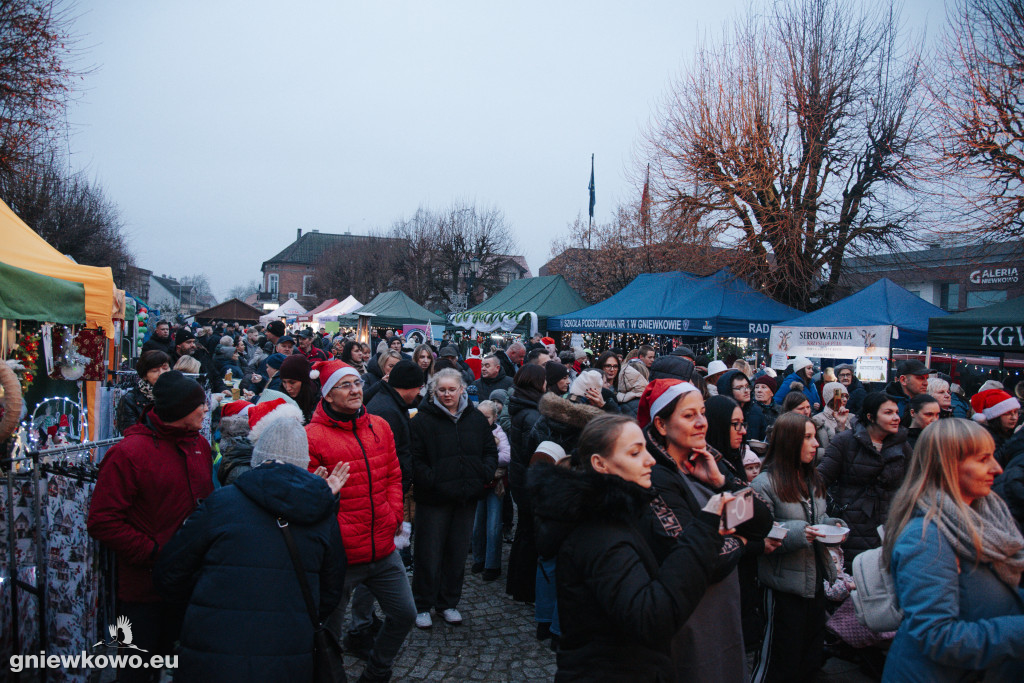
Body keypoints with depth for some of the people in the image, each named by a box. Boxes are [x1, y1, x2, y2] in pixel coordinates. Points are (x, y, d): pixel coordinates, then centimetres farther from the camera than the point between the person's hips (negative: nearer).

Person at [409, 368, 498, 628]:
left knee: (458, 552, 14)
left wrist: (484, 475, -3)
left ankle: (448, 603, 30)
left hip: (467, 498, 4)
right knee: (429, 553, 4)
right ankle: (423, 606, 21)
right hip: (433, 498, -4)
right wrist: (431, 481, -19)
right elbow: (415, 459, -8)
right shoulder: (422, 420, -5)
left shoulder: (476, 418, 7)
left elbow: (490, 451, 13)